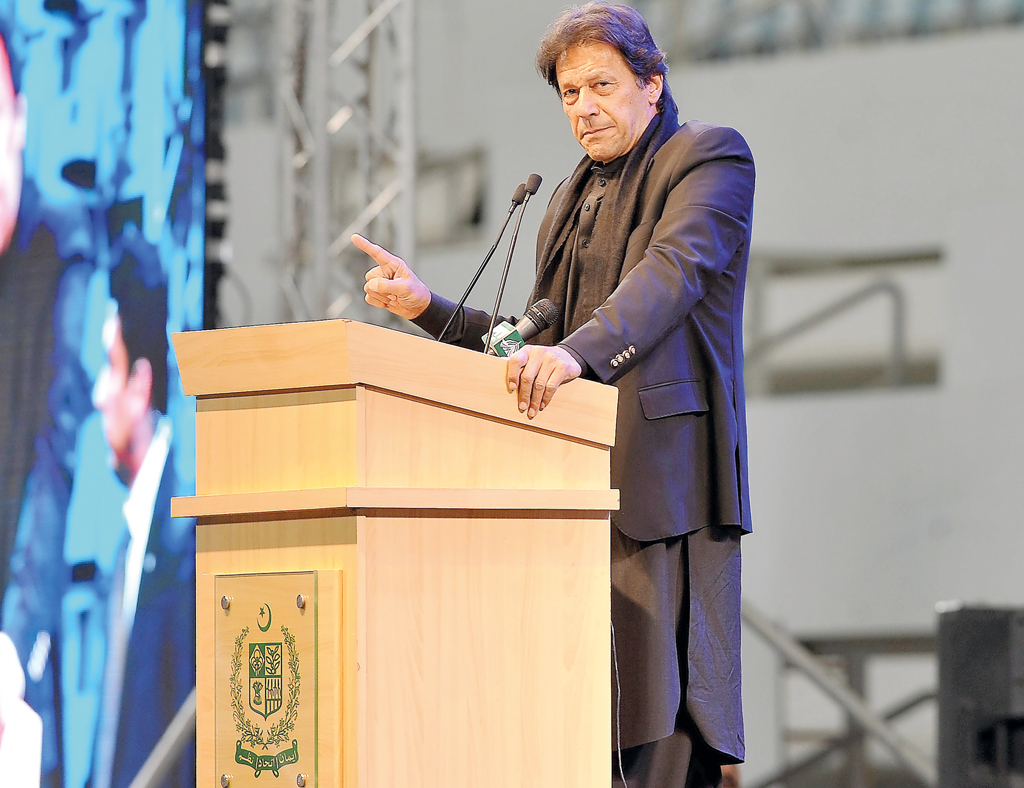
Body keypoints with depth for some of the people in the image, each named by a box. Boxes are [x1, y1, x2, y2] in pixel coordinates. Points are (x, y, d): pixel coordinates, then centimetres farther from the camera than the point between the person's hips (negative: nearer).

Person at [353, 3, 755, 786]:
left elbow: (673, 270, -20)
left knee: (664, 722, -10)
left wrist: (576, 352, -36)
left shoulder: (712, 157, -1)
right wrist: (426, 307, 10)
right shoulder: (574, 196, 24)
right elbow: (536, 341, 24)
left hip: (665, 477, -7)